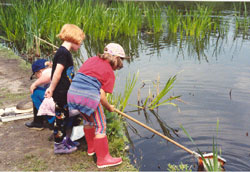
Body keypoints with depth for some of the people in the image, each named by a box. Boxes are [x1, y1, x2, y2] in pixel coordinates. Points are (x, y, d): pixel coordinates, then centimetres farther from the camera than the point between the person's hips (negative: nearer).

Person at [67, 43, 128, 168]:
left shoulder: (91, 60, 19)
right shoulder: (110, 73, 1)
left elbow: (80, 76, 18)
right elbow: (102, 96, -5)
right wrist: (109, 107, 13)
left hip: (72, 92, 8)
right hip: (89, 96, -7)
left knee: (88, 119, 29)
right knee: (100, 126, 9)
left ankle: (91, 148, 47)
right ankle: (103, 159, 18)